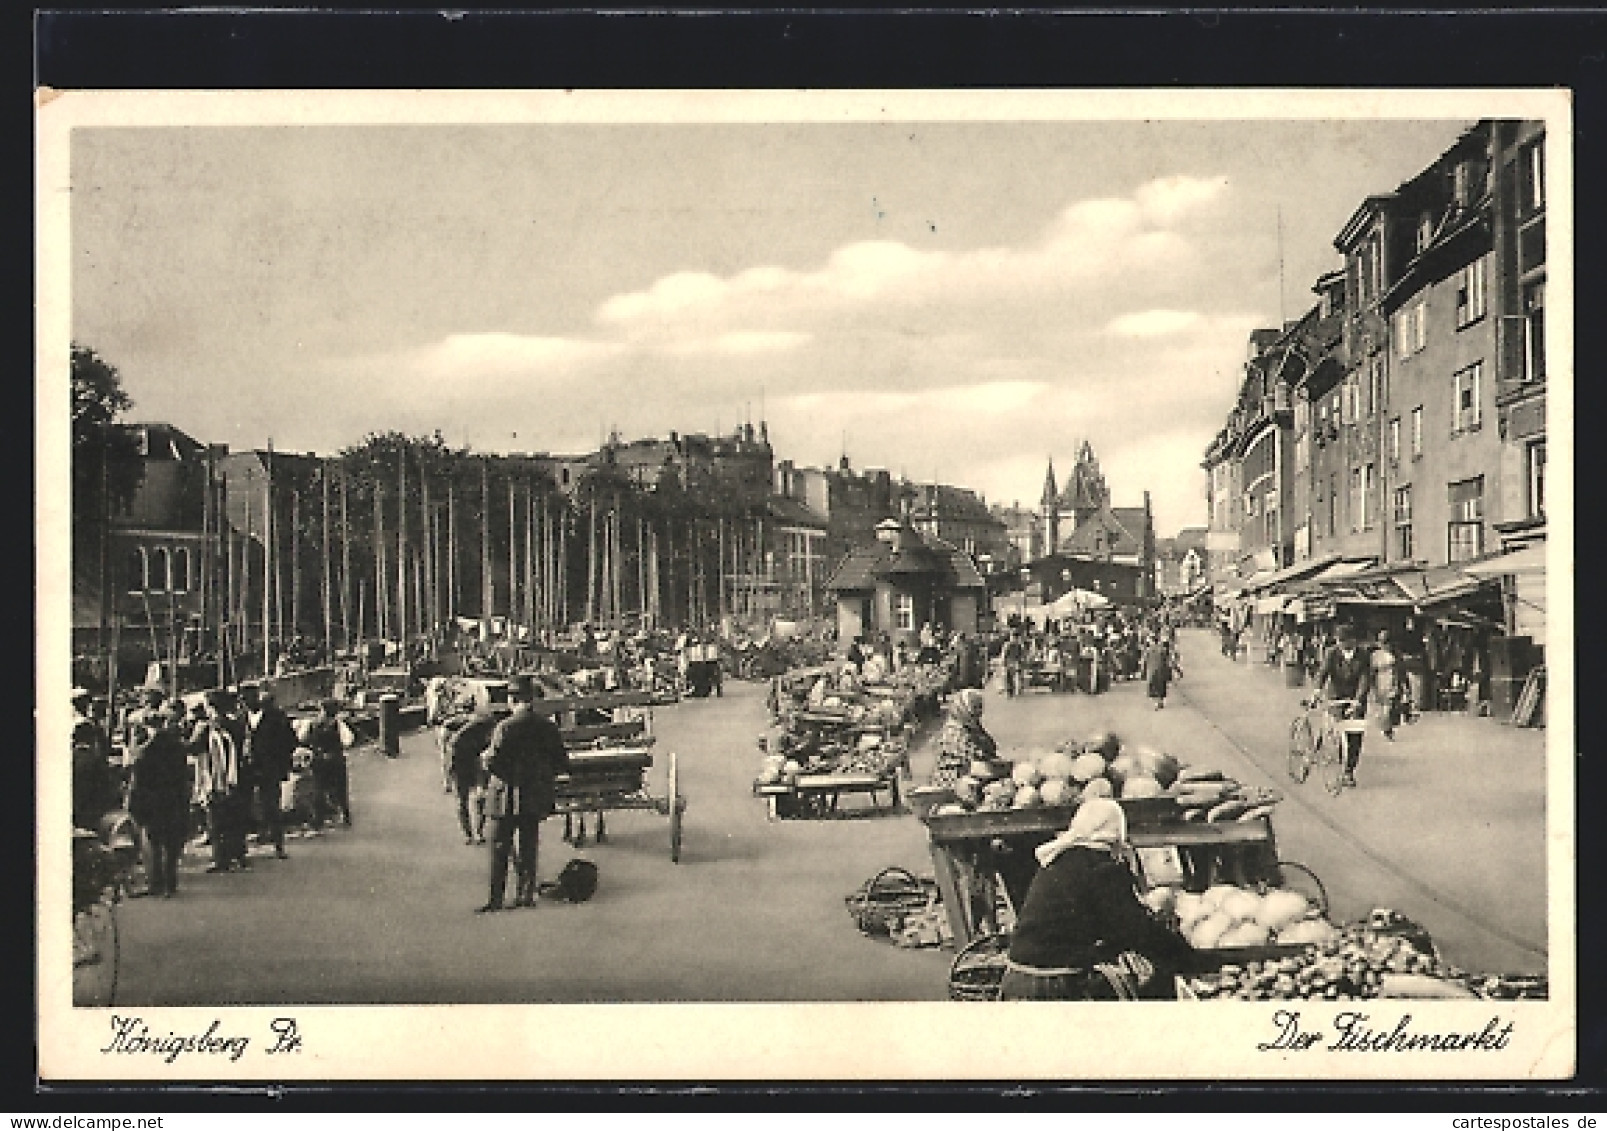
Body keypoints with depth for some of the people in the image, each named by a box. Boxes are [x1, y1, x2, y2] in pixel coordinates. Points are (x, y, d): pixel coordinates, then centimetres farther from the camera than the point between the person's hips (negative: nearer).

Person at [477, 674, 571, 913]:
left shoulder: (505, 728, -15)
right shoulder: (548, 727, -1)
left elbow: (493, 763, -18)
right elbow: (562, 763, 3)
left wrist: (487, 759, 3)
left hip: (508, 798, -4)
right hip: (536, 798, 4)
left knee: (500, 848, 4)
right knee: (529, 846, 14)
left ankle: (495, 897, 5)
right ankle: (526, 894, 16)